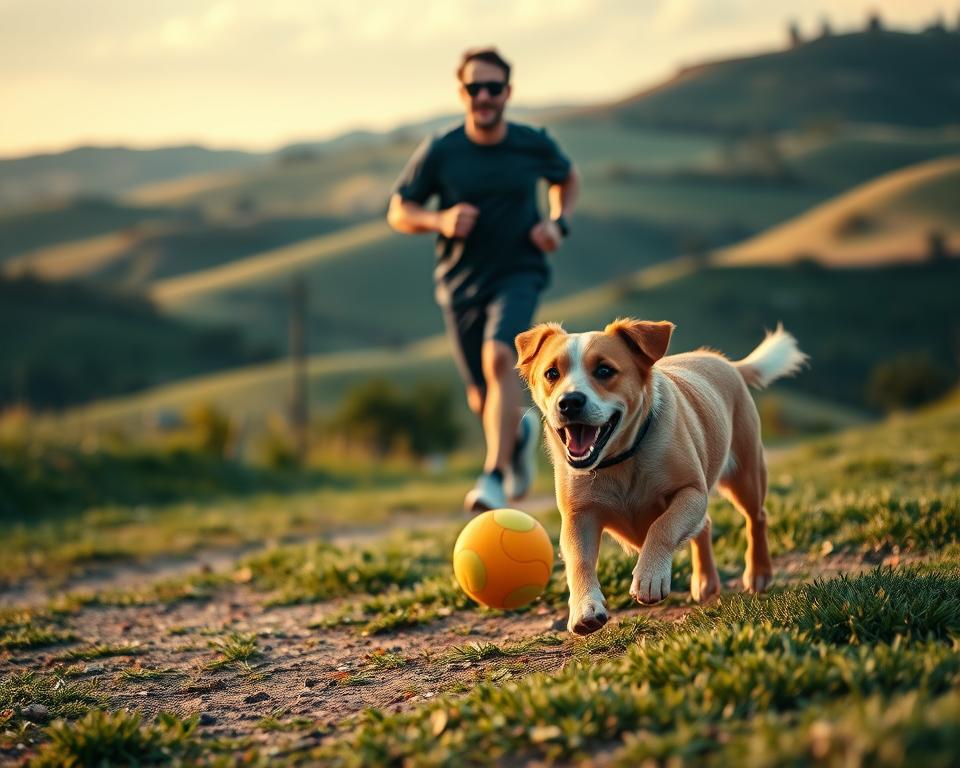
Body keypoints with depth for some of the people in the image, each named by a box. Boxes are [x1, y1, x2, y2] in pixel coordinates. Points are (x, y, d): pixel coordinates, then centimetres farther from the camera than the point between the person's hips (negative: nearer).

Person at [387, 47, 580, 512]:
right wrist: (440, 221, -21)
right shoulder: (439, 151, -8)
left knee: (499, 357, -29)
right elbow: (398, 213, -1)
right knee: (482, 400, 6)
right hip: (460, 283, 2)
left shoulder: (534, 145, -4)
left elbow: (567, 178, 18)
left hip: (517, 275, -1)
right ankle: (521, 430, 43)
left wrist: (558, 223, -1)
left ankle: (494, 478, -28)